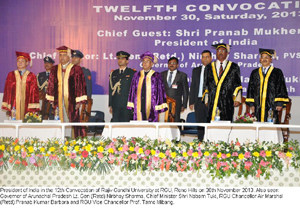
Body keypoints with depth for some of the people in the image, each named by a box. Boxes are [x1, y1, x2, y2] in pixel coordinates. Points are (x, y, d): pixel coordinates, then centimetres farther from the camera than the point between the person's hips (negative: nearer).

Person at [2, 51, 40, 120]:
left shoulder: (31, 76, 3)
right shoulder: (11, 75, 9)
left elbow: (34, 93, -1)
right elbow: (7, 91, 7)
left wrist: (33, 109, -9)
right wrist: (7, 107, -1)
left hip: (27, 108, -1)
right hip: (13, 107, 1)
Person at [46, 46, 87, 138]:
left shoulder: (76, 69, -1)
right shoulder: (55, 69, 12)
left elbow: (80, 85, -5)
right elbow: (51, 85, 14)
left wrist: (79, 101, -11)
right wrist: (52, 100, 9)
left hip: (72, 100, -4)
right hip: (59, 100, 4)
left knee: (73, 121, -4)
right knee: (62, 121, 3)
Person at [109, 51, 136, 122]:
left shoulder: (132, 73, 4)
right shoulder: (113, 73, 15)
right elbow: (111, 89, 15)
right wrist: (110, 105, 10)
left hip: (127, 105, -3)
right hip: (115, 105, 3)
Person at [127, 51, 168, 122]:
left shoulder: (157, 76, 1)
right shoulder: (137, 75, 11)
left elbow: (161, 91, 0)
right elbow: (132, 91, 12)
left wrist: (160, 108, -6)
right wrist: (131, 106, 7)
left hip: (151, 108, -3)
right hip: (138, 107, 3)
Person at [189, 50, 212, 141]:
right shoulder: (196, 70, 15)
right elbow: (193, 87, 13)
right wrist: (191, 102, 6)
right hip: (199, 100, 3)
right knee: (200, 123, 6)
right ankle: (200, 142, 13)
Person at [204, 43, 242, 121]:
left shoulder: (234, 67, 8)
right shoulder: (209, 67, 13)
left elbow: (237, 85, 5)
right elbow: (206, 85, 12)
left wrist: (237, 99, -6)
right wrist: (206, 100, 6)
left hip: (227, 102, -1)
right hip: (212, 102, 1)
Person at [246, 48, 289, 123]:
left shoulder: (277, 72, 7)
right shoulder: (255, 73, 14)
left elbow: (281, 88, 2)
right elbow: (250, 89, 13)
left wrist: (279, 103, -9)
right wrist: (251, 104, 4)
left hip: (271, 106, -2)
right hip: (258, 107, 2)